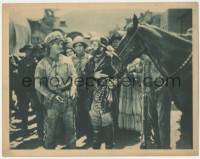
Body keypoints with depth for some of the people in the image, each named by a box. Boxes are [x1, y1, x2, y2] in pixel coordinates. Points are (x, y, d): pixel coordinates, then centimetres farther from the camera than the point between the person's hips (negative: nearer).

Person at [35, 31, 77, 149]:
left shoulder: (67, 61, 5)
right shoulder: (43, 64, -2)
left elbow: (74, 77, 7)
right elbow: (38, 85, -3)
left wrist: (73, 90, -11)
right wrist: (52, 96, -13)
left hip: (68, 100, 2)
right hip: (52, 101, -2)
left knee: (71, 128, 9)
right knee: (50, 130, 4)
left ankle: (72, 147, 24)